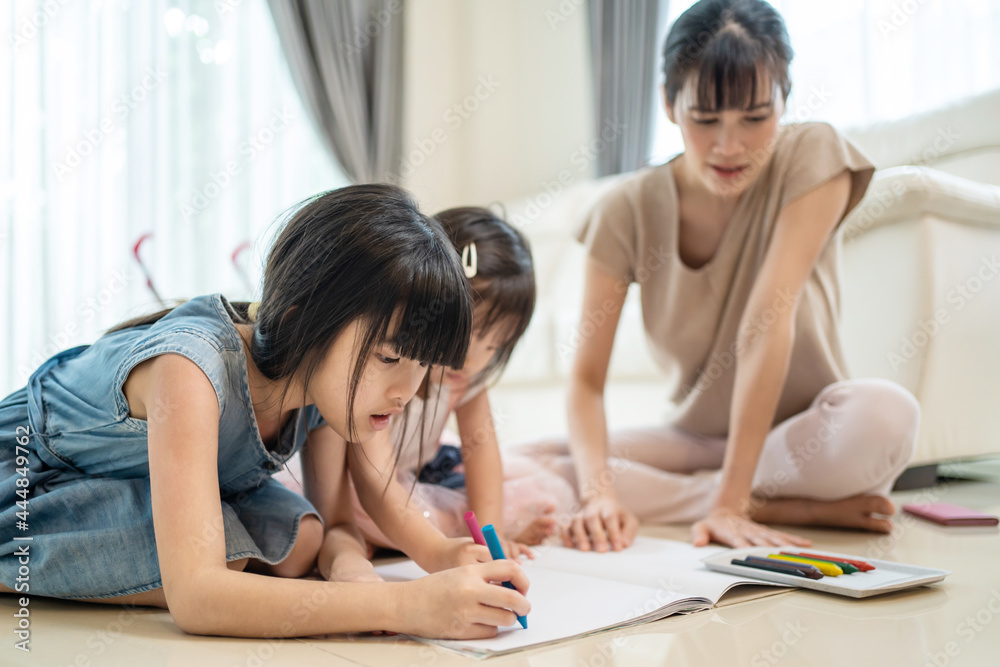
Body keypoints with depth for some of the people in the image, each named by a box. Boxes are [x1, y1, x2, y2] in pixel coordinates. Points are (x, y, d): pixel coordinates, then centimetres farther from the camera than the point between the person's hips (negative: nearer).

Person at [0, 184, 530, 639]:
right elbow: (194, 597, -46)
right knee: (223, 554, -30)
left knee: (294, 542, -17)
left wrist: (350, 567, -35)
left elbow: (331, 525, -10)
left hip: (138, 492, 6)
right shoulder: (191, 365, -40)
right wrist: (407, 605, -52)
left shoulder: (326, 374, -18)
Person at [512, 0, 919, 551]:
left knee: (885, 414, -36)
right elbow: (587, 375, -13)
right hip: (696, 437, 3)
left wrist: (731, 500, -30)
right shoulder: (628, 211, -8)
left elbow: (767, 323, -25)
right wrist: (598, 491, -32)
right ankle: (789, 507, -19)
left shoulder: (812, 157, -14)